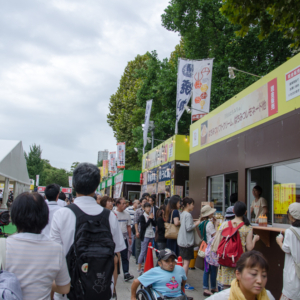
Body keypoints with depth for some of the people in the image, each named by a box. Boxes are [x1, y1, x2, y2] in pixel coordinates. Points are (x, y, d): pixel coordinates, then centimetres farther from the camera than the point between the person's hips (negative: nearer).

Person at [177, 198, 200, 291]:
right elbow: (188, 228, -21)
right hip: (187, 242, -10)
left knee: (182, 261, 15)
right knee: (187, 262, -4)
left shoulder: (182, 214, 12)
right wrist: (196, 223, -11)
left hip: (181, 241, 10)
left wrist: (194, 223, 12)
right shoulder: (188, 215, -17)